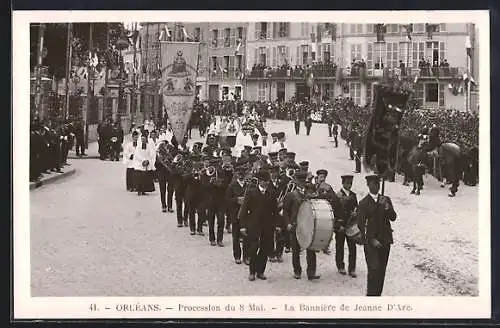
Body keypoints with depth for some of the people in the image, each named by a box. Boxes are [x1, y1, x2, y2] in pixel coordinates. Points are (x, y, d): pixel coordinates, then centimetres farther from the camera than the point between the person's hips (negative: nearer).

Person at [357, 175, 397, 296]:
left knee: (381, 271, 6)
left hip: (385, 240, 4)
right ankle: (370, 295, -7)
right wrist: (372, 240, -12)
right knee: (374, 269, -13)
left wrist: (387, 208, -16)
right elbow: (361, 224, -6)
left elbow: (393, 217, 4)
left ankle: (377, 295, 14)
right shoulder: (363, 203, -3)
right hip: (371, 241, -4)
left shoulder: (386, 200, 11)